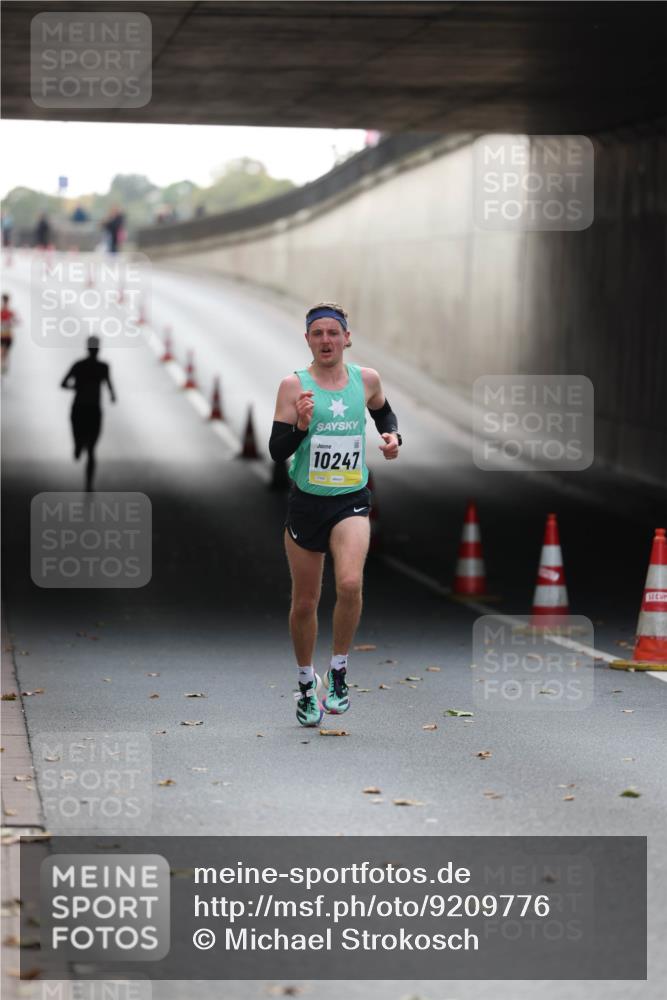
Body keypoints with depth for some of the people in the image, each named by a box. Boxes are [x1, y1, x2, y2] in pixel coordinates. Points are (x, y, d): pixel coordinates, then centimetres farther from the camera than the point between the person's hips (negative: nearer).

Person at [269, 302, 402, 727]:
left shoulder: (366, 379, 2)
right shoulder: (294, 385, -6)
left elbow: (384, 412, 24)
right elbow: (277, 450, -10)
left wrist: (393, 436, 4)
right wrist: (301, 425, -28)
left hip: (351, 501, 0)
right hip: (306, 502, 0)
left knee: (350, 583, -25)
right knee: (305, 601, 9)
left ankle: (338, 672, -6)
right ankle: (307, 685, 29)